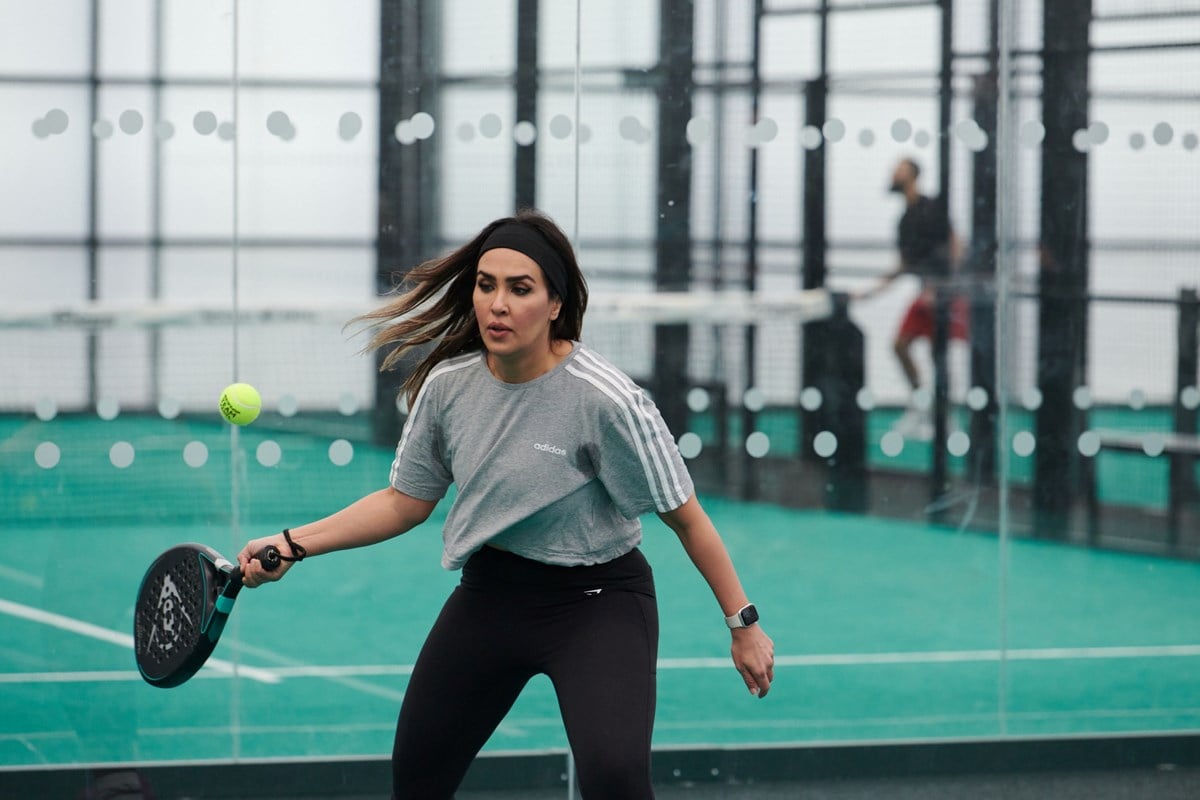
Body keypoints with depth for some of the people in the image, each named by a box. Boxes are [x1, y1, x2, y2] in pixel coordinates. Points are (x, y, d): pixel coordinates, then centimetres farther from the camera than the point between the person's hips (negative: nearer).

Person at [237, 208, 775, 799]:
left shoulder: (607, 400, -22)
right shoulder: (447, 385, -7)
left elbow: (685, 518, -13)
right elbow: (405, 502, 6)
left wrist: (742, 622, -9)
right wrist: (293, 545, -2)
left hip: (596, 601, -5)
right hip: (490, 591, 5)